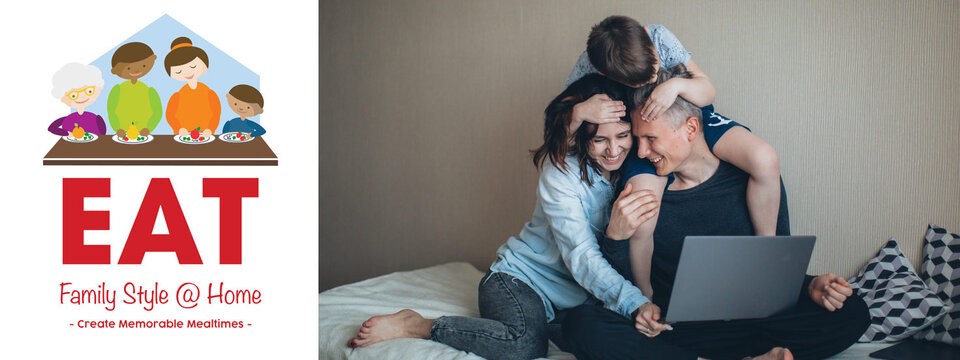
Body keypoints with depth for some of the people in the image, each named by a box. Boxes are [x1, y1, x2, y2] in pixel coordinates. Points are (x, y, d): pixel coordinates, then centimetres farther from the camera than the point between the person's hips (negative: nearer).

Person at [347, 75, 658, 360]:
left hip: (574, 300, 7)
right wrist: (634, 303, -42)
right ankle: (415, 326, -17)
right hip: (521, 277, -6)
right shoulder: (561, 171, -19)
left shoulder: (634, 164, -4)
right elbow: (580, 257, -27)